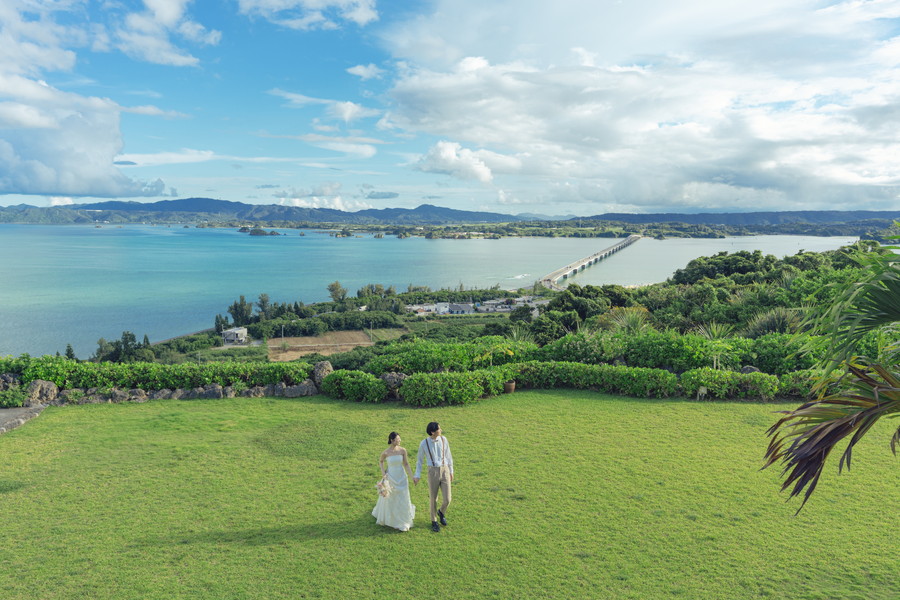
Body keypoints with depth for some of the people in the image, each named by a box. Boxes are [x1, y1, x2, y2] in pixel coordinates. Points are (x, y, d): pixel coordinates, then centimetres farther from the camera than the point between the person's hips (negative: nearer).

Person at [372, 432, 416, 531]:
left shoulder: (402, 450, -9)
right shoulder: (385, 452, -13)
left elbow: (406, 464, -1)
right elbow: (380, 461, 8)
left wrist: (412, 476, -5)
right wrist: (383, 472, -5)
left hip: (401, 478, 1)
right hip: (390, 478, -1)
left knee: (402, 500, 7)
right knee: (389, 500, 14)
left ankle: (403, 523, 29)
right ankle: (388, 519, 41)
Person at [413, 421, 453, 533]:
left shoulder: (443, 440, -2)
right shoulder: (424, 443, -9)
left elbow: (448, 456, 9)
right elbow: (419, 460, 4)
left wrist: (451, 472, 12)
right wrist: (417, 476, 5)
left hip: (445, 471, 2)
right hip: (433, 472, -2)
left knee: (447, 499, 0)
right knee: (433, 499, 10)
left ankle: (441, 512, 35)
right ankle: (434, 521, 34)